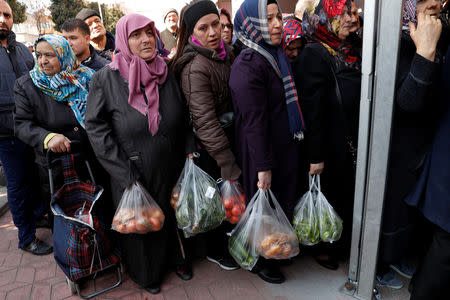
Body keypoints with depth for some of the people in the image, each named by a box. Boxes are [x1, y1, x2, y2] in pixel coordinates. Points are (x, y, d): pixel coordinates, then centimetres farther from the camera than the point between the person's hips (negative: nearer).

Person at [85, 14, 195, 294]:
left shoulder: (168, 73, 0)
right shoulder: (106, 78, -10)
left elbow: (185, 118, 8)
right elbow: (96, 127, -12)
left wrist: (189, 151, -2)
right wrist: (126, 174, -16)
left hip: (172, 169, 3)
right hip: (134, 174, -3)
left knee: (173, 216, 20)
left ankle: (176, 257, 48)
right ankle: (146, 272, 42)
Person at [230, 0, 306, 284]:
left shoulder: (278, 55, 9)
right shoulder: (248, 65, -19)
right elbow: (254, 121, -23)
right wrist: (263, 166, -22)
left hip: (287, 145, 9)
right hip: (264, 151, -8)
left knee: (285, 200, 21)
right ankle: (261, 260, 33)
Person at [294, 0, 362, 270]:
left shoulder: (349, 51, 10)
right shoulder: (314, 55, -15)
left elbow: (359, 98, 14)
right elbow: (313, 109, -20)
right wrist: (316, 156, -20)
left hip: (351, 143, 8)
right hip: (331, 145, -7)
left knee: (347, 195, 18)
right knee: (328, 197, 9)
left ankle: (341, 245, 41)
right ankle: (322, 248, 33)